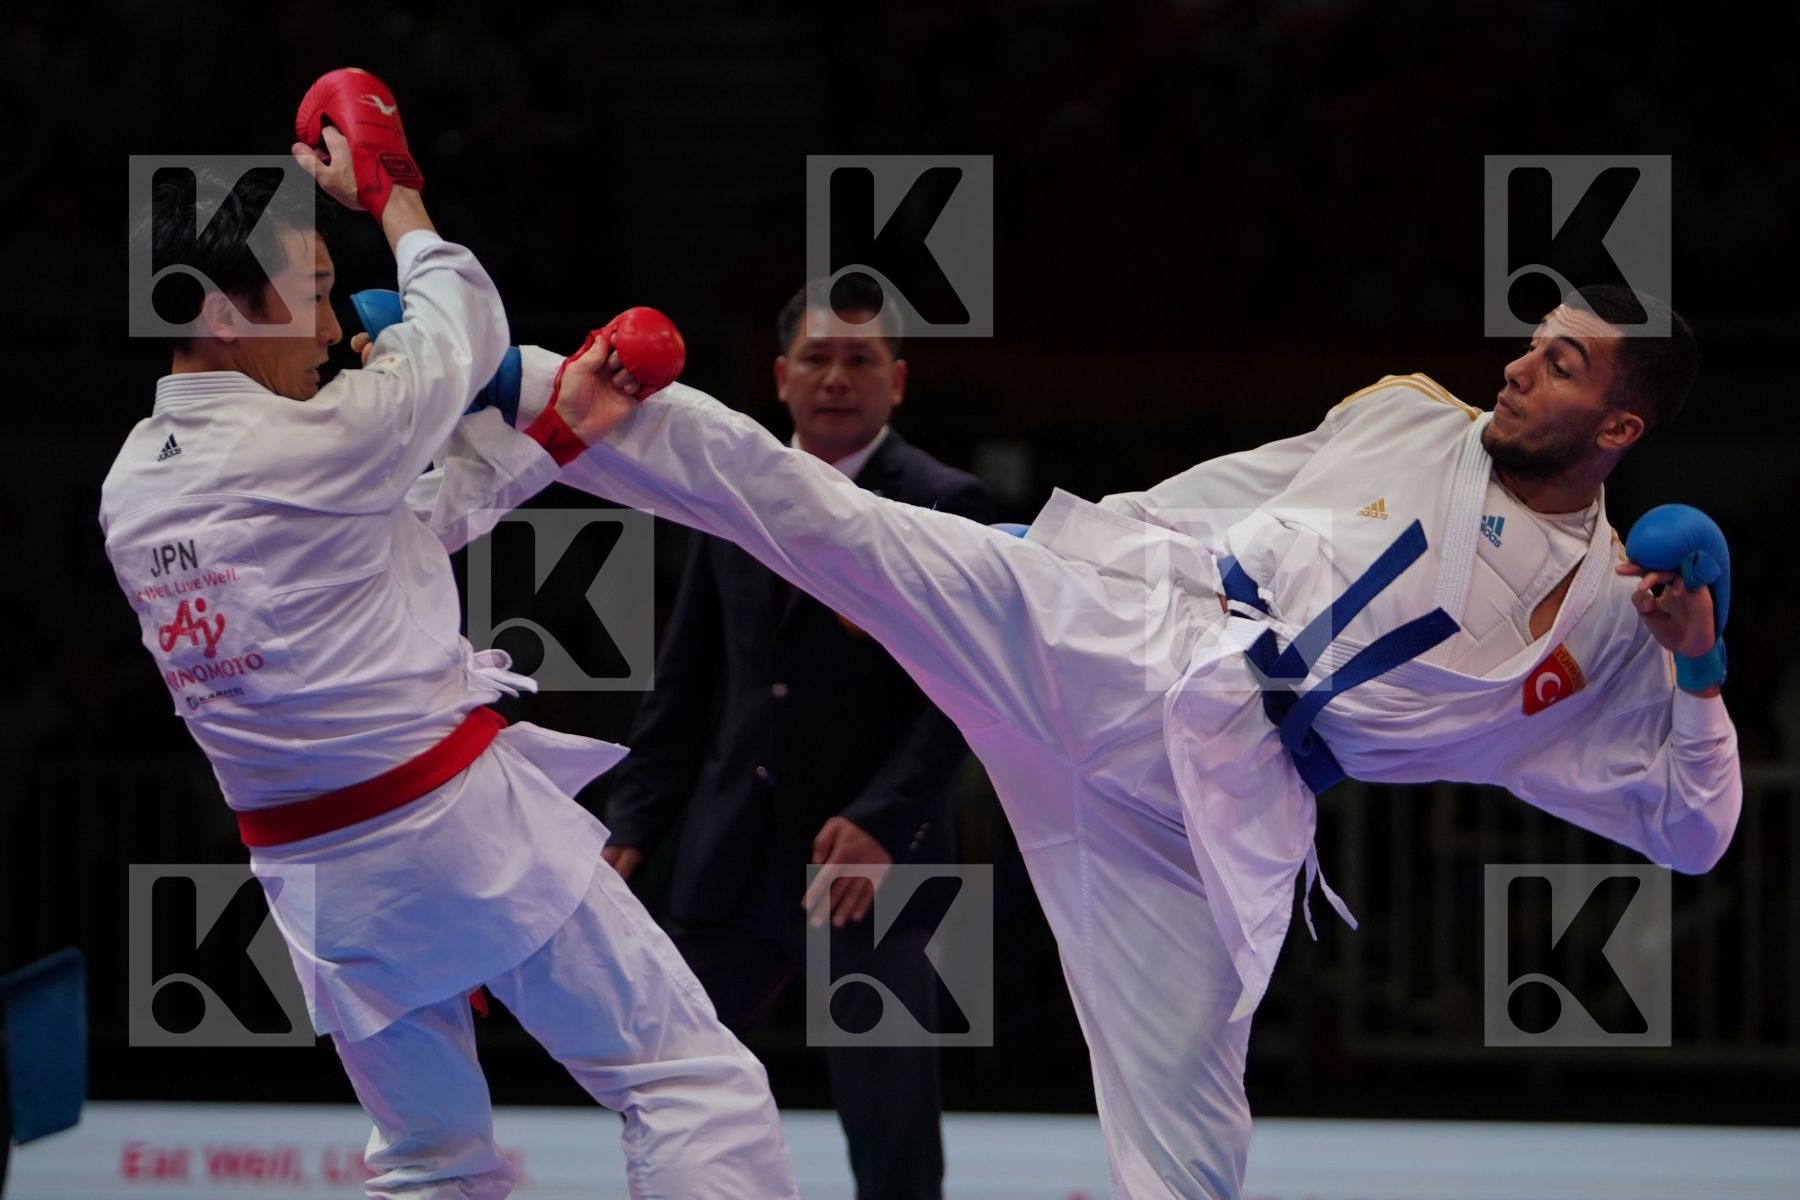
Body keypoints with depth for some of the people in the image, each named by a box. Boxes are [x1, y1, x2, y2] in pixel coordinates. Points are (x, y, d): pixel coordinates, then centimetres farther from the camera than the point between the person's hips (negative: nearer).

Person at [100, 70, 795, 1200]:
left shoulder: (131, 492, 4)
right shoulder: (315, 445, -18)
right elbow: (464, 323, 2)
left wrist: (556, 428, 16)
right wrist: (393, 194, 19)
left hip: (314, 872, 7)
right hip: (461, 828, -7)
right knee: (688, 1076, -4)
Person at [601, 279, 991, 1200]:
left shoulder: (943, 505, -4)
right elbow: (685, 678, 15)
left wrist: (883, 820, -23)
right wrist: (635, 823, 8)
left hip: (871, 863, -5)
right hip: (736, 857, 5)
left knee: (890, 1118, -2)